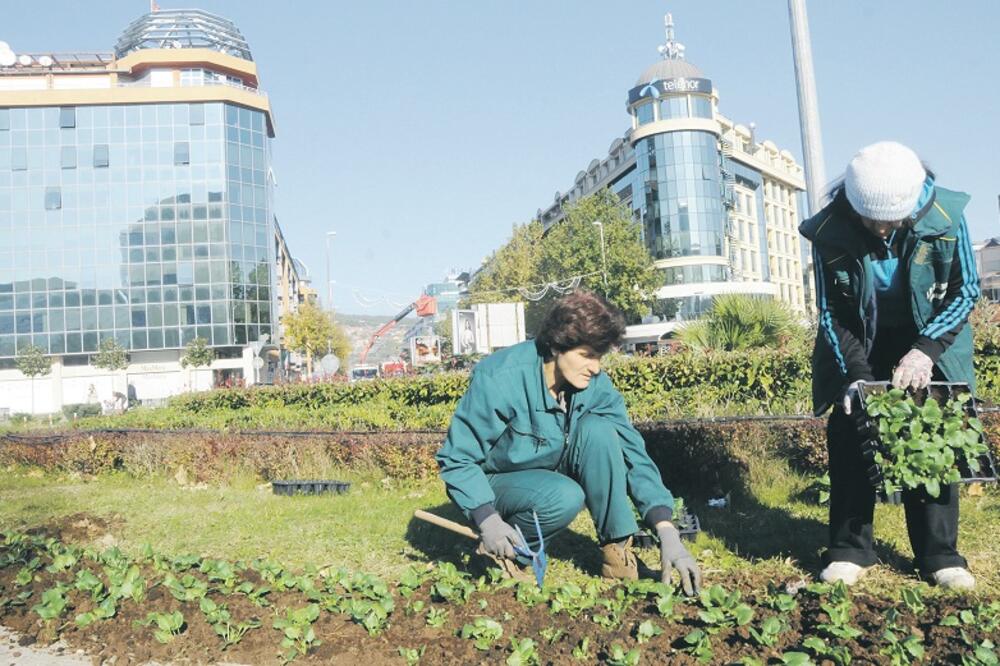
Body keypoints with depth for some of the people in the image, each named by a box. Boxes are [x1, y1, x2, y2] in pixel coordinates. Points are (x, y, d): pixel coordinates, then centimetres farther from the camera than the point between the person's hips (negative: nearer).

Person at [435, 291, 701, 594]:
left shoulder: (595, 384, -14)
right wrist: (488, 520, -34)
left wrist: (667, 532, -26)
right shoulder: (498, 379, -28)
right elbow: (457, 459, -21)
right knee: (564, 498, -36)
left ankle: (617, 549, -14)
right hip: (499, 484, -4)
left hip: (555, 474, 5)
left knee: (598, 430, -25)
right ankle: (504, 552, -7)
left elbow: (633, 453, -17)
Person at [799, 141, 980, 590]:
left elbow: (965, 290, -11)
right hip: (857, 346, 0)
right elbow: (831, 312, -12)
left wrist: (926, 349, -24)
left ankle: (939, 555, 8)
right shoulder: (829, 232, -23)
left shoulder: (946, 216, -22)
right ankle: (849, 551, 5)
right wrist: (856, 373, -21)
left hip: (930, 341, 0)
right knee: (848, 437, -5)